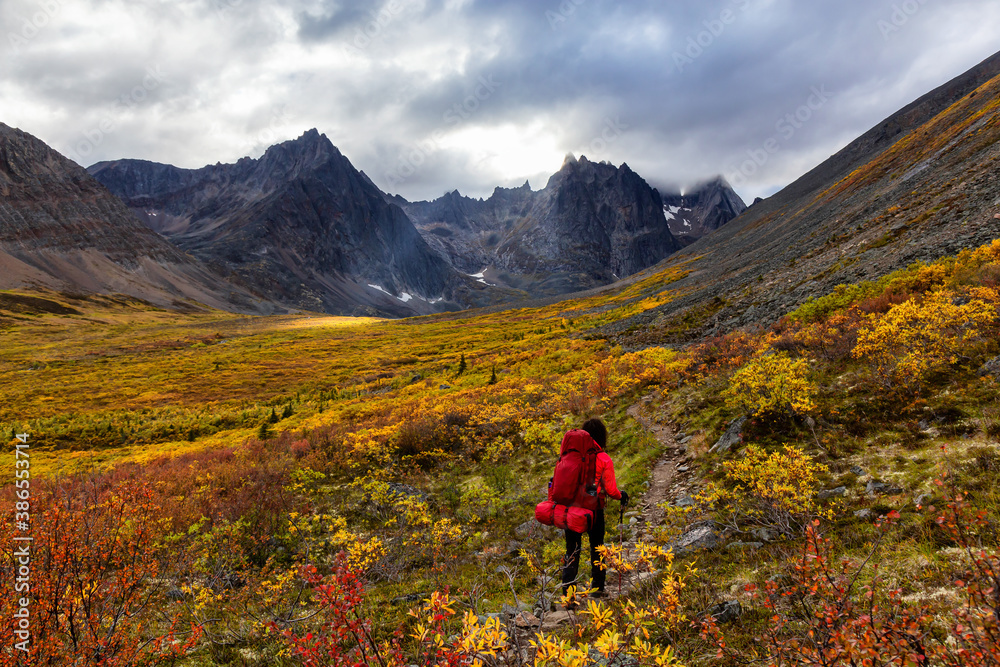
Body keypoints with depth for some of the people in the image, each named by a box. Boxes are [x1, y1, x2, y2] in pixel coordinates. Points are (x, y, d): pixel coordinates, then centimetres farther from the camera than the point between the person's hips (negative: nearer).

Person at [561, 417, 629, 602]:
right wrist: (622, 496, 11)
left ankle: (568, 592, 4)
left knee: (572, 550, 10)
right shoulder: (604, 460, -11)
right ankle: (597, 588, 29)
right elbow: (610, 490, -9)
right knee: (596, 547, 19)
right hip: (594, 510, -1)